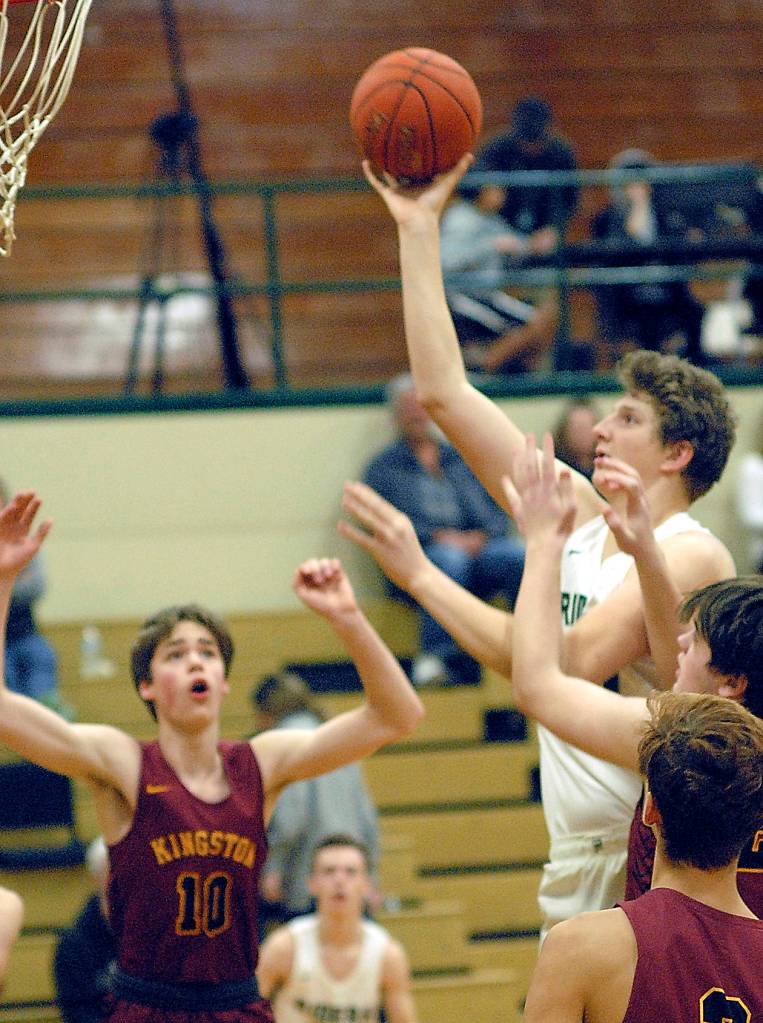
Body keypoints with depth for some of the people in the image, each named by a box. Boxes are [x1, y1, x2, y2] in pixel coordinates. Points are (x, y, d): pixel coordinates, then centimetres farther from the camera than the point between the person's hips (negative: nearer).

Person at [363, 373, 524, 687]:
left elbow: (498, 513, 17)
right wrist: (437, 537, -15)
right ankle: (439, 658, -49)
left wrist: (481, 536, -6)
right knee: (448, 559, -40)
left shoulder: (463, 460, 26)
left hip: (477, 548, 3)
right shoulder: (384, 467, 15)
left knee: (518, 555, -30)